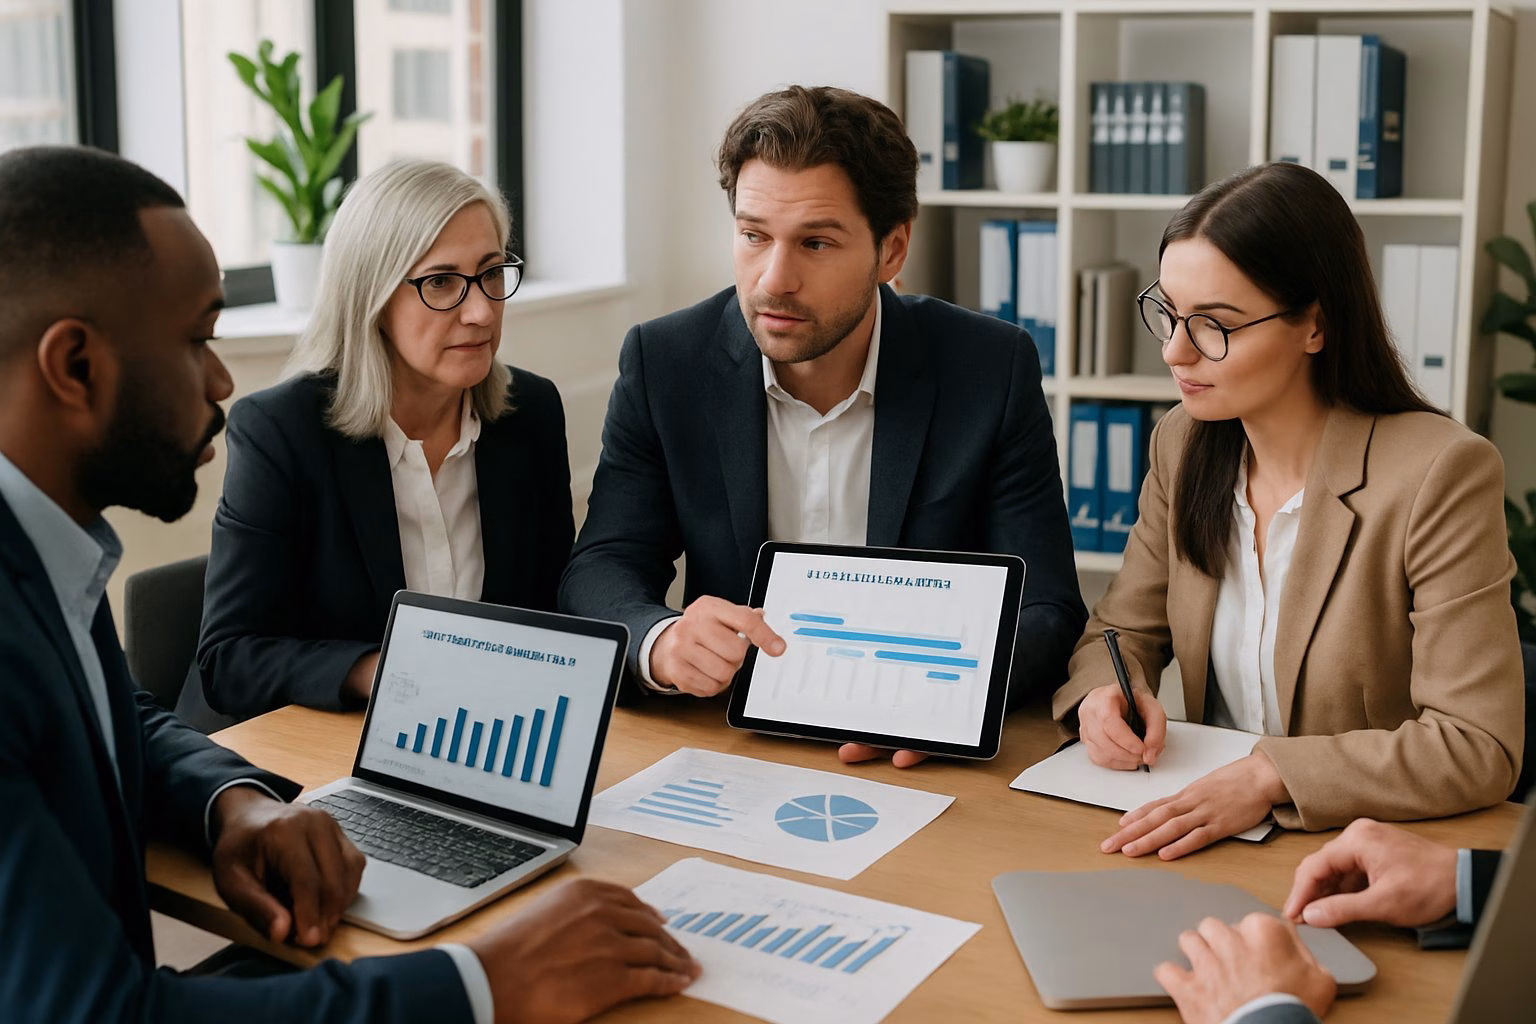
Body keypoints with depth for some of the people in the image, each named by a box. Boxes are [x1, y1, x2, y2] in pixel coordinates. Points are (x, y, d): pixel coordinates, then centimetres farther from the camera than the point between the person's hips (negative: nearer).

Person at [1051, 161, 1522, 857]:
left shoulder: (1442, 474, -16)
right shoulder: (1182, 445, 4)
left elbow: (1480, 748, -18)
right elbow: (1122, 630, 12)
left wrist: (1270, 775, -27)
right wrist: (1106, 690, -11)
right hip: (1205, 836, 6)